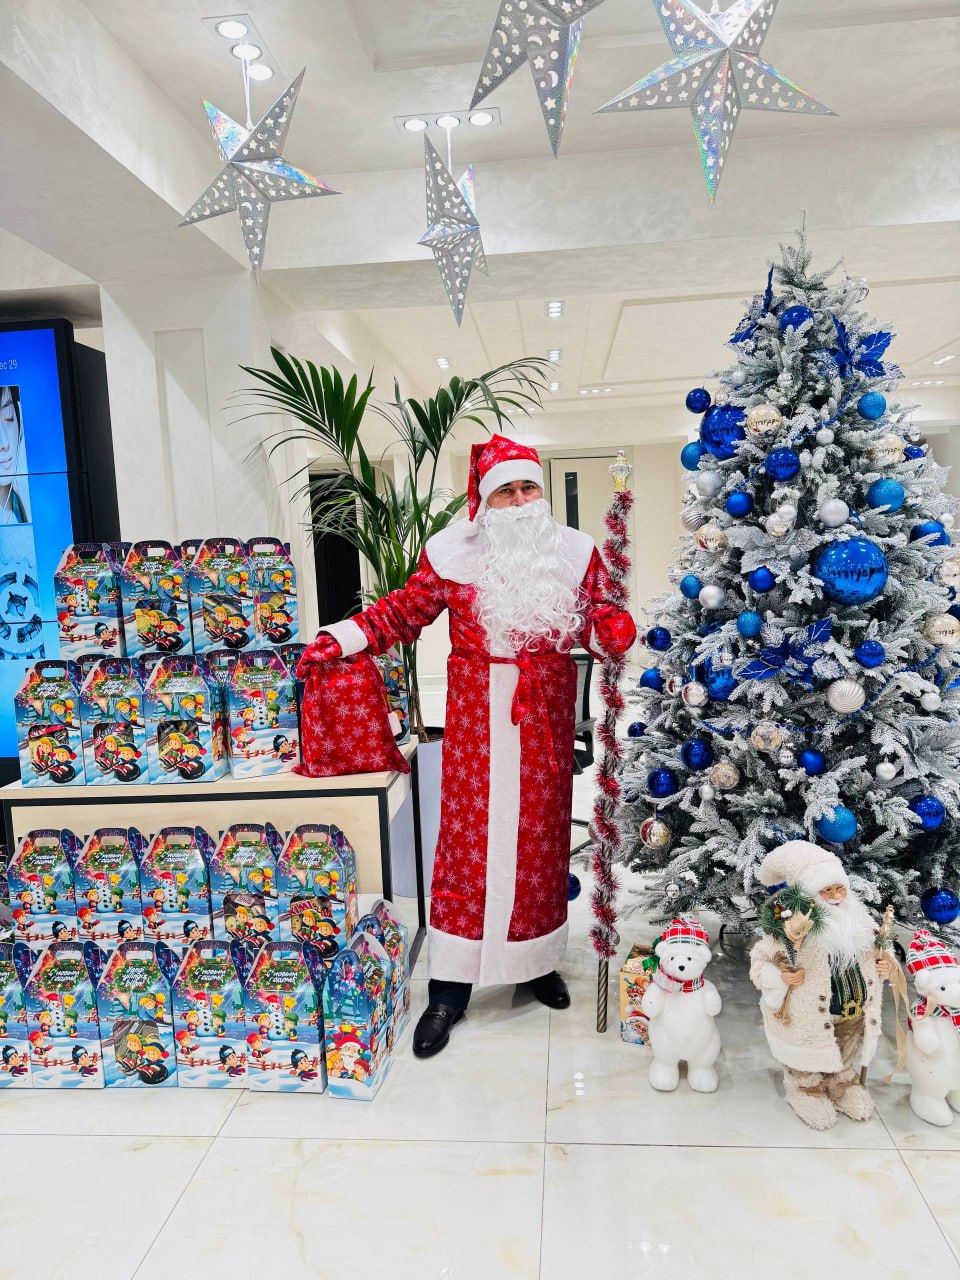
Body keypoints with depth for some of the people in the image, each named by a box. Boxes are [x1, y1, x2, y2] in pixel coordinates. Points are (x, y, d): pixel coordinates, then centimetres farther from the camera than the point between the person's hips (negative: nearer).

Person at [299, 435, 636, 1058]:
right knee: (469, 835, 0)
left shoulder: (575, 551, 5)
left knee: (541, 834, 10)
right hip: (477, 713, -2)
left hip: (546, 712, 2)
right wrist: (339, 639, -3)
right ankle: (449, 990, 10)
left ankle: (537, 960, 30)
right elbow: (403, 611, 5)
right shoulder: (453, 552, 0)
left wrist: (618, 629, -19)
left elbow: (602, 617, 4)